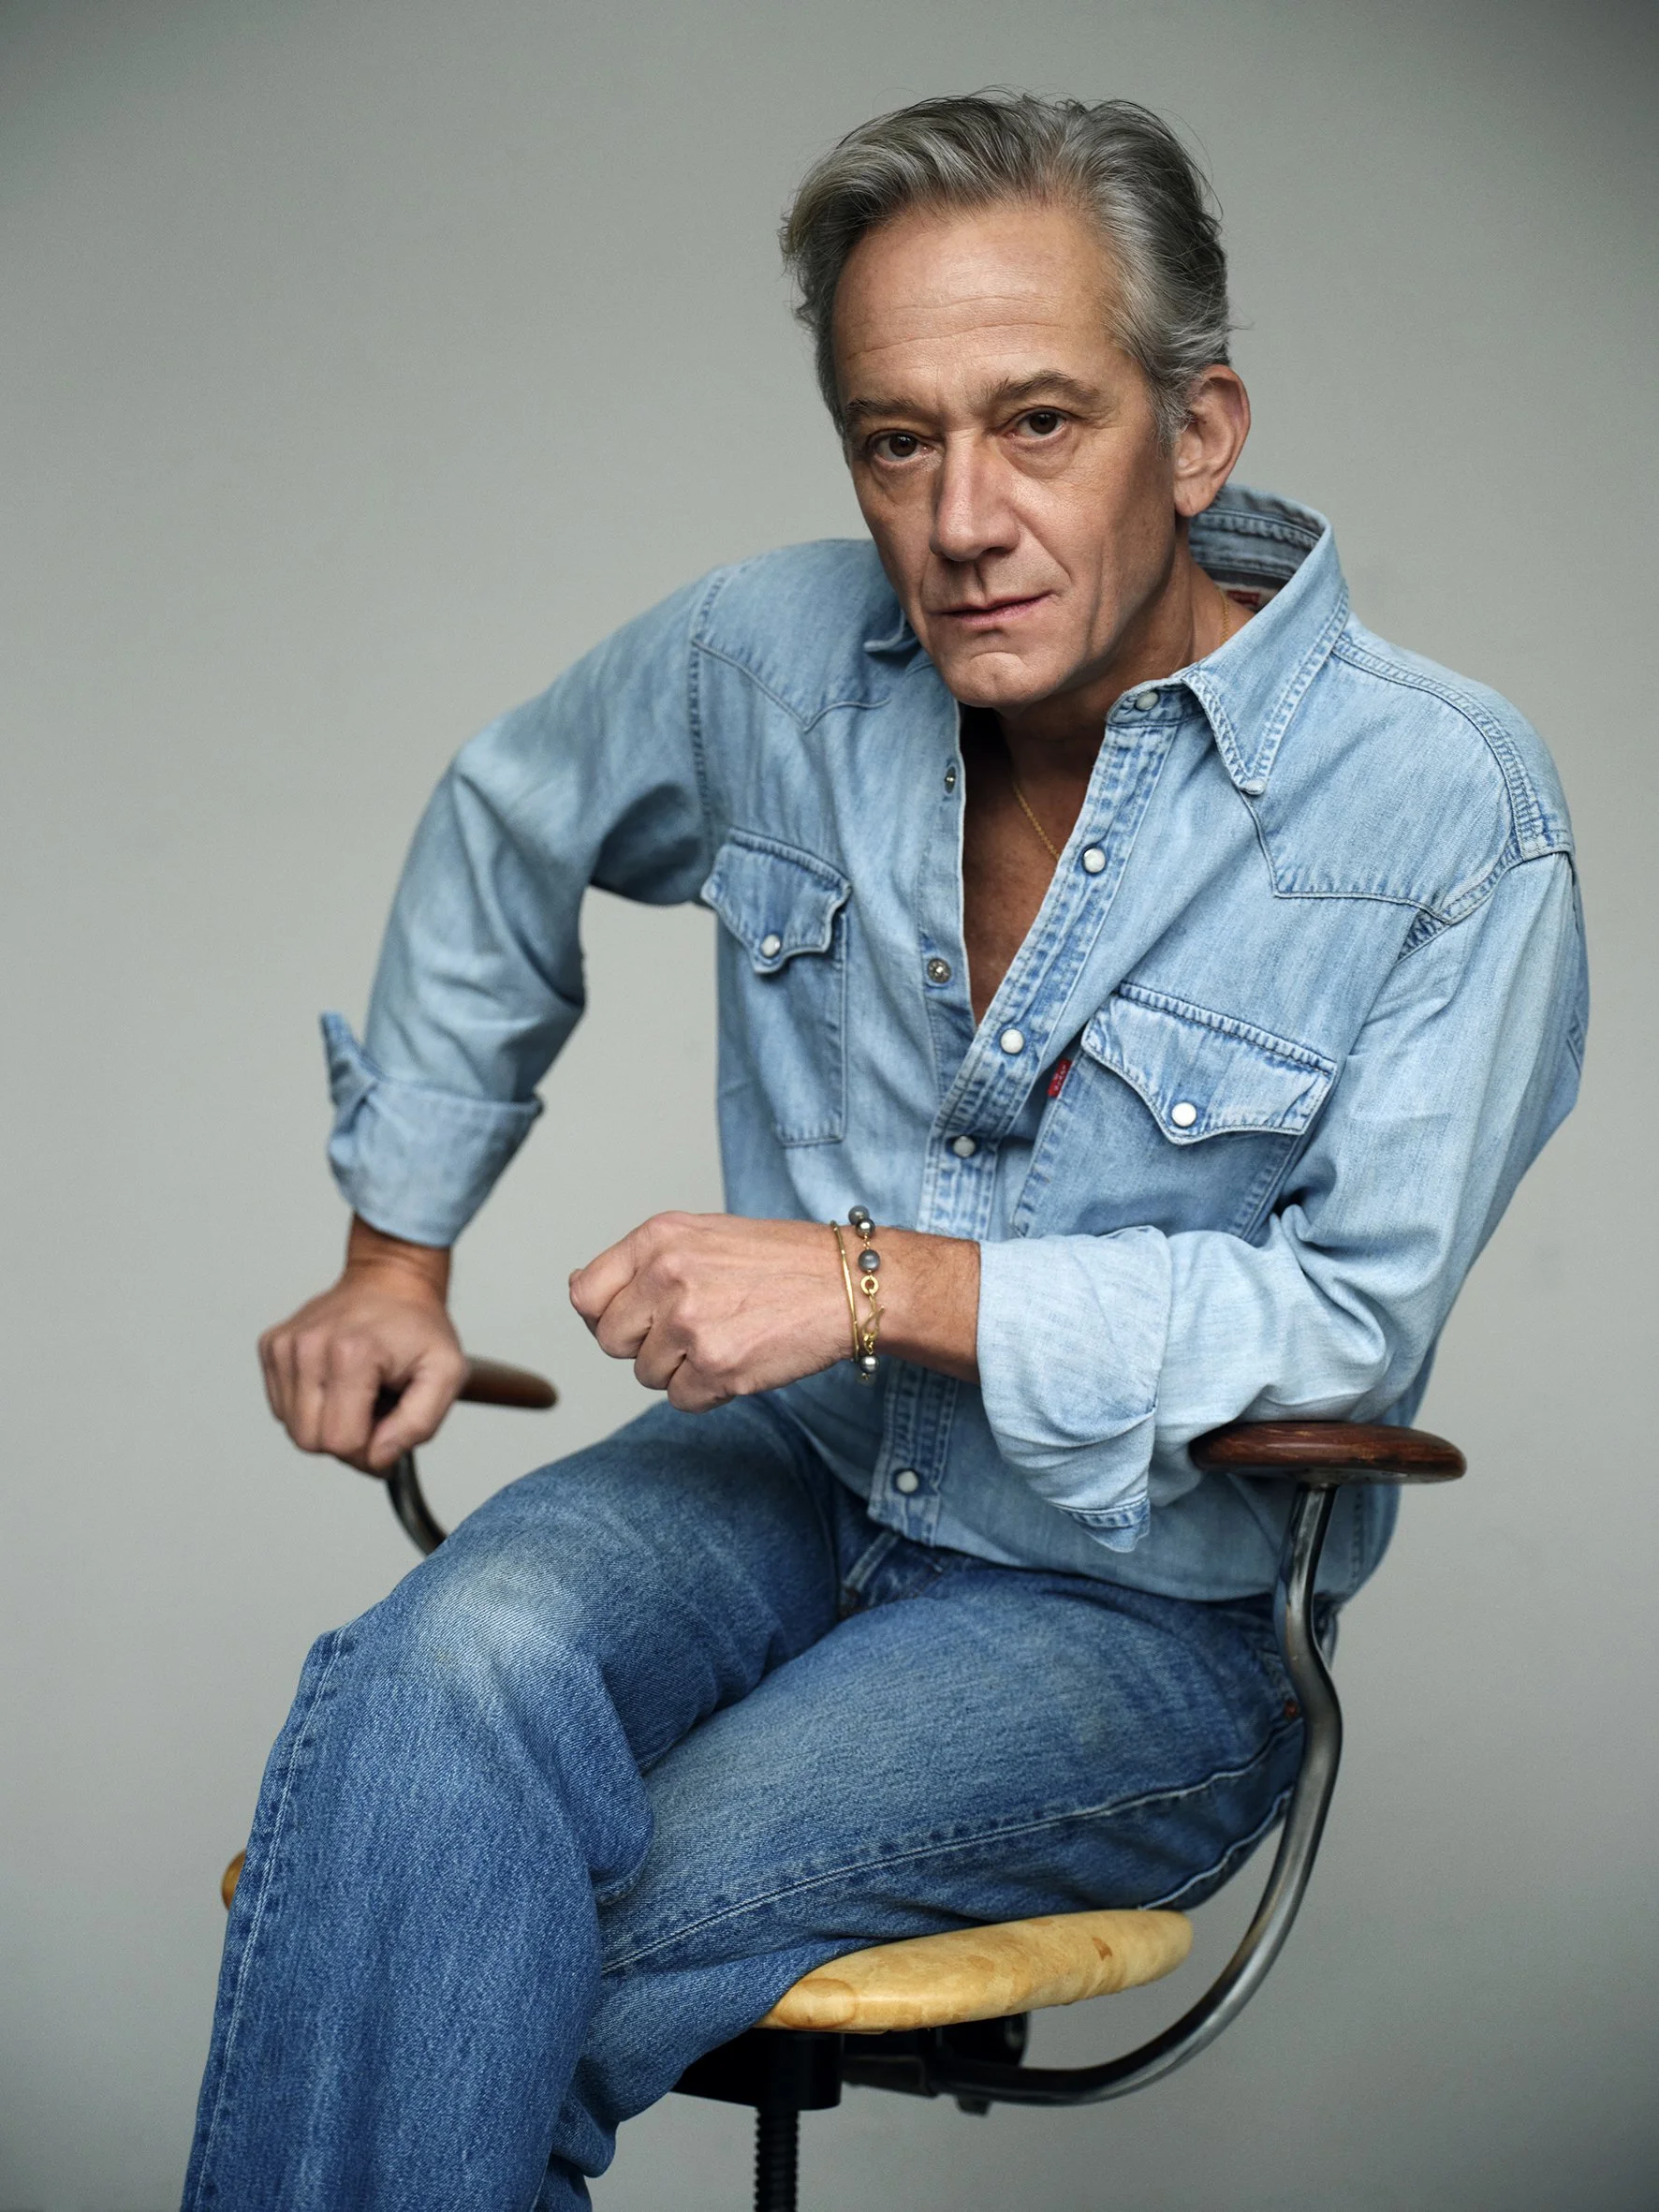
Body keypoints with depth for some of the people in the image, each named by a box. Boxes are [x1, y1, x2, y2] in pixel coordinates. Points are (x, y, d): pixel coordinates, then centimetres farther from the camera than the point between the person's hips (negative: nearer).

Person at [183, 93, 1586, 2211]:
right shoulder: (776, 652, -2)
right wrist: (399, 1249, 16)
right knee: (460, 1663, -30)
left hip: (1145, 1601, -3)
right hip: (794, 1469, 4)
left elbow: (1355, 1319, -15)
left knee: (603, 1933, -28)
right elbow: (506, 831, 18)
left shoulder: (1447, 805, -14)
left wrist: (882, 1285, -21)